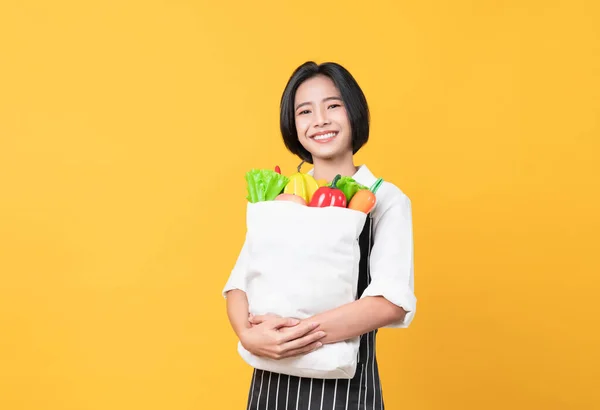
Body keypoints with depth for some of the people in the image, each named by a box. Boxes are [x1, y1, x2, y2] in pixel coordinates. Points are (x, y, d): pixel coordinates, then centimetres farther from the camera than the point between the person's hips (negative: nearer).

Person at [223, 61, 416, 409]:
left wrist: (302, 332, -26)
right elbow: (240, 283, -1)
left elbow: (391, 300, -18)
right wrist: (249, 335, -21)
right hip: (273, 381, 3)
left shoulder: (386, 200, -7)